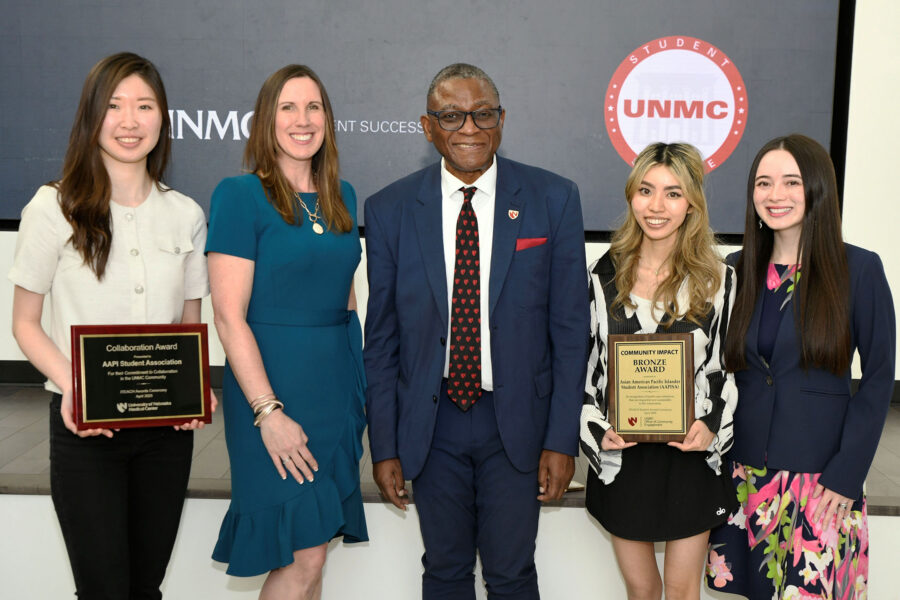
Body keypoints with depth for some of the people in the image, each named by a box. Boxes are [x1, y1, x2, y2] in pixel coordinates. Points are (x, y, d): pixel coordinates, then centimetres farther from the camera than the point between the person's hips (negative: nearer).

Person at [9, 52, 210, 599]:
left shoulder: (187, 215, 7)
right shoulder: (55, 208, -3)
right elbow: (26, 323, 0)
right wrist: (71, 388, -17)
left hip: (168, 426, 3)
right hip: (84, 428, -3)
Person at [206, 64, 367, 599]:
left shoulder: (342, 196, 11)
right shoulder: (240, 195, -8)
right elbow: (229, 317, -13)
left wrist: (361, 384, 10)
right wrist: (269, 412, -18)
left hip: (338, 383, 6)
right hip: (273, 386, -6)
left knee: (313, 551, 13)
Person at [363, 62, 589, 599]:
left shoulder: (554, 199, -5)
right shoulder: (390, 210, -3)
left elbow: (570, 328, -3)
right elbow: (381, 338, 1)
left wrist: (562, 438, -6)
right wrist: (384, 446, 0)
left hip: (516, 420, -1)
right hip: (430, 423, 1)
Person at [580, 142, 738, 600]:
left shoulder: (717, 279, -4)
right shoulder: (605, 274, -2)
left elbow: (730, 365, 1)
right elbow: (584, 361, 3)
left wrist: (712, 427, -14)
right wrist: (597, 429, -10)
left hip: (690, 456, -1)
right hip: (621, 458, 1)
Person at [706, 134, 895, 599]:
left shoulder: (859, 269, -6)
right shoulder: (737, 269, 4)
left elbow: (878, 378, -4)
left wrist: (846, 475, -10)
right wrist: (719, 454, 2)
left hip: (820, 475, -3)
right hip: (745, 470, 3)